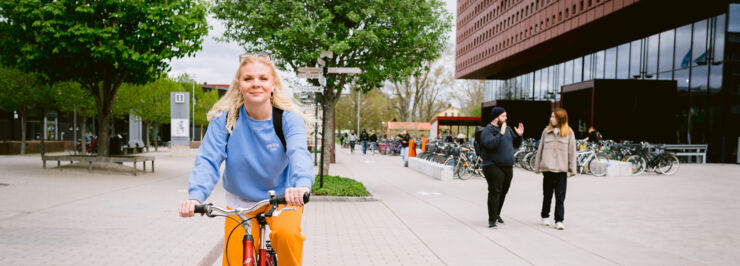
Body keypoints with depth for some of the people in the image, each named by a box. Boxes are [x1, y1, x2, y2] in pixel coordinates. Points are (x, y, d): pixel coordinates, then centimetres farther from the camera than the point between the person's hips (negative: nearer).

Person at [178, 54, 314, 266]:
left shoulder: (289, 118, -17)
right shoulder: (224, 118, -12)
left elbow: (299, 153, -34)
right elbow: (208, 159, -19)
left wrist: (302, 184, -56)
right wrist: (196, 195, -38)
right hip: (240, 202, 2)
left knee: (286, 233, -31)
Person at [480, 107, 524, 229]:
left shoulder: (507, 129, 15)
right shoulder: (488, 130, -8)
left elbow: (515, 144, 22)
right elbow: (490, 144, -25)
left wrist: (519, 135, 4)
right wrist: (501, 133, -27)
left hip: (507, 167, 7)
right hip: (493, 167, -7)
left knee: (503, 191, 13)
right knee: (495, 192, -10)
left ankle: (497, 214, 30)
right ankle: (492, 220, -7)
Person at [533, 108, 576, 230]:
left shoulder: (569, 133, 2)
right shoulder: (546, 131, 7)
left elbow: (571, 152, 2)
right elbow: (540, 149, 10)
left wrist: (572, 169, -1)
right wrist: (537, 166, 8)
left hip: (561, 170, -2)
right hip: (547, 168, 2)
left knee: (560, 197, -2)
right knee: (547, 195, 13)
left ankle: (559, 220, 3)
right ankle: (545, 216, 29)